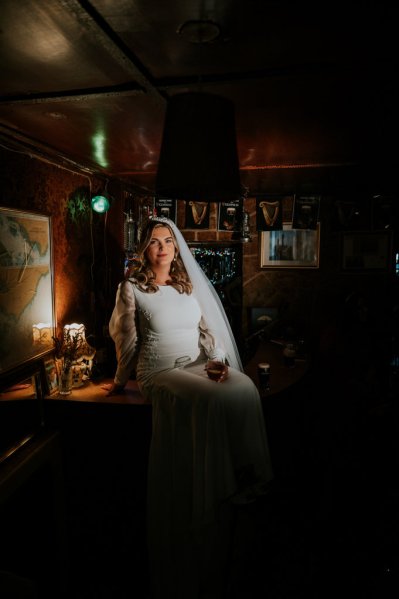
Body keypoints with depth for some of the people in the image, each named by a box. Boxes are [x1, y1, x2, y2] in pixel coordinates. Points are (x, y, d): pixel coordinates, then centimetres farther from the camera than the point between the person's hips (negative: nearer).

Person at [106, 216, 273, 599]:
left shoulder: (189, 285, 15)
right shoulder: (132, 287, 3)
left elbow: (208, 329, 12)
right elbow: (127, 340, 6)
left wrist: (218, 359, -4)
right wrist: (120, 381, 12)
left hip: (199, 364, 5)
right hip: (160, 371, -4)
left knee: (245, 389, -24)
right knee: (213, 401, -31)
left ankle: (247, 476, -12)